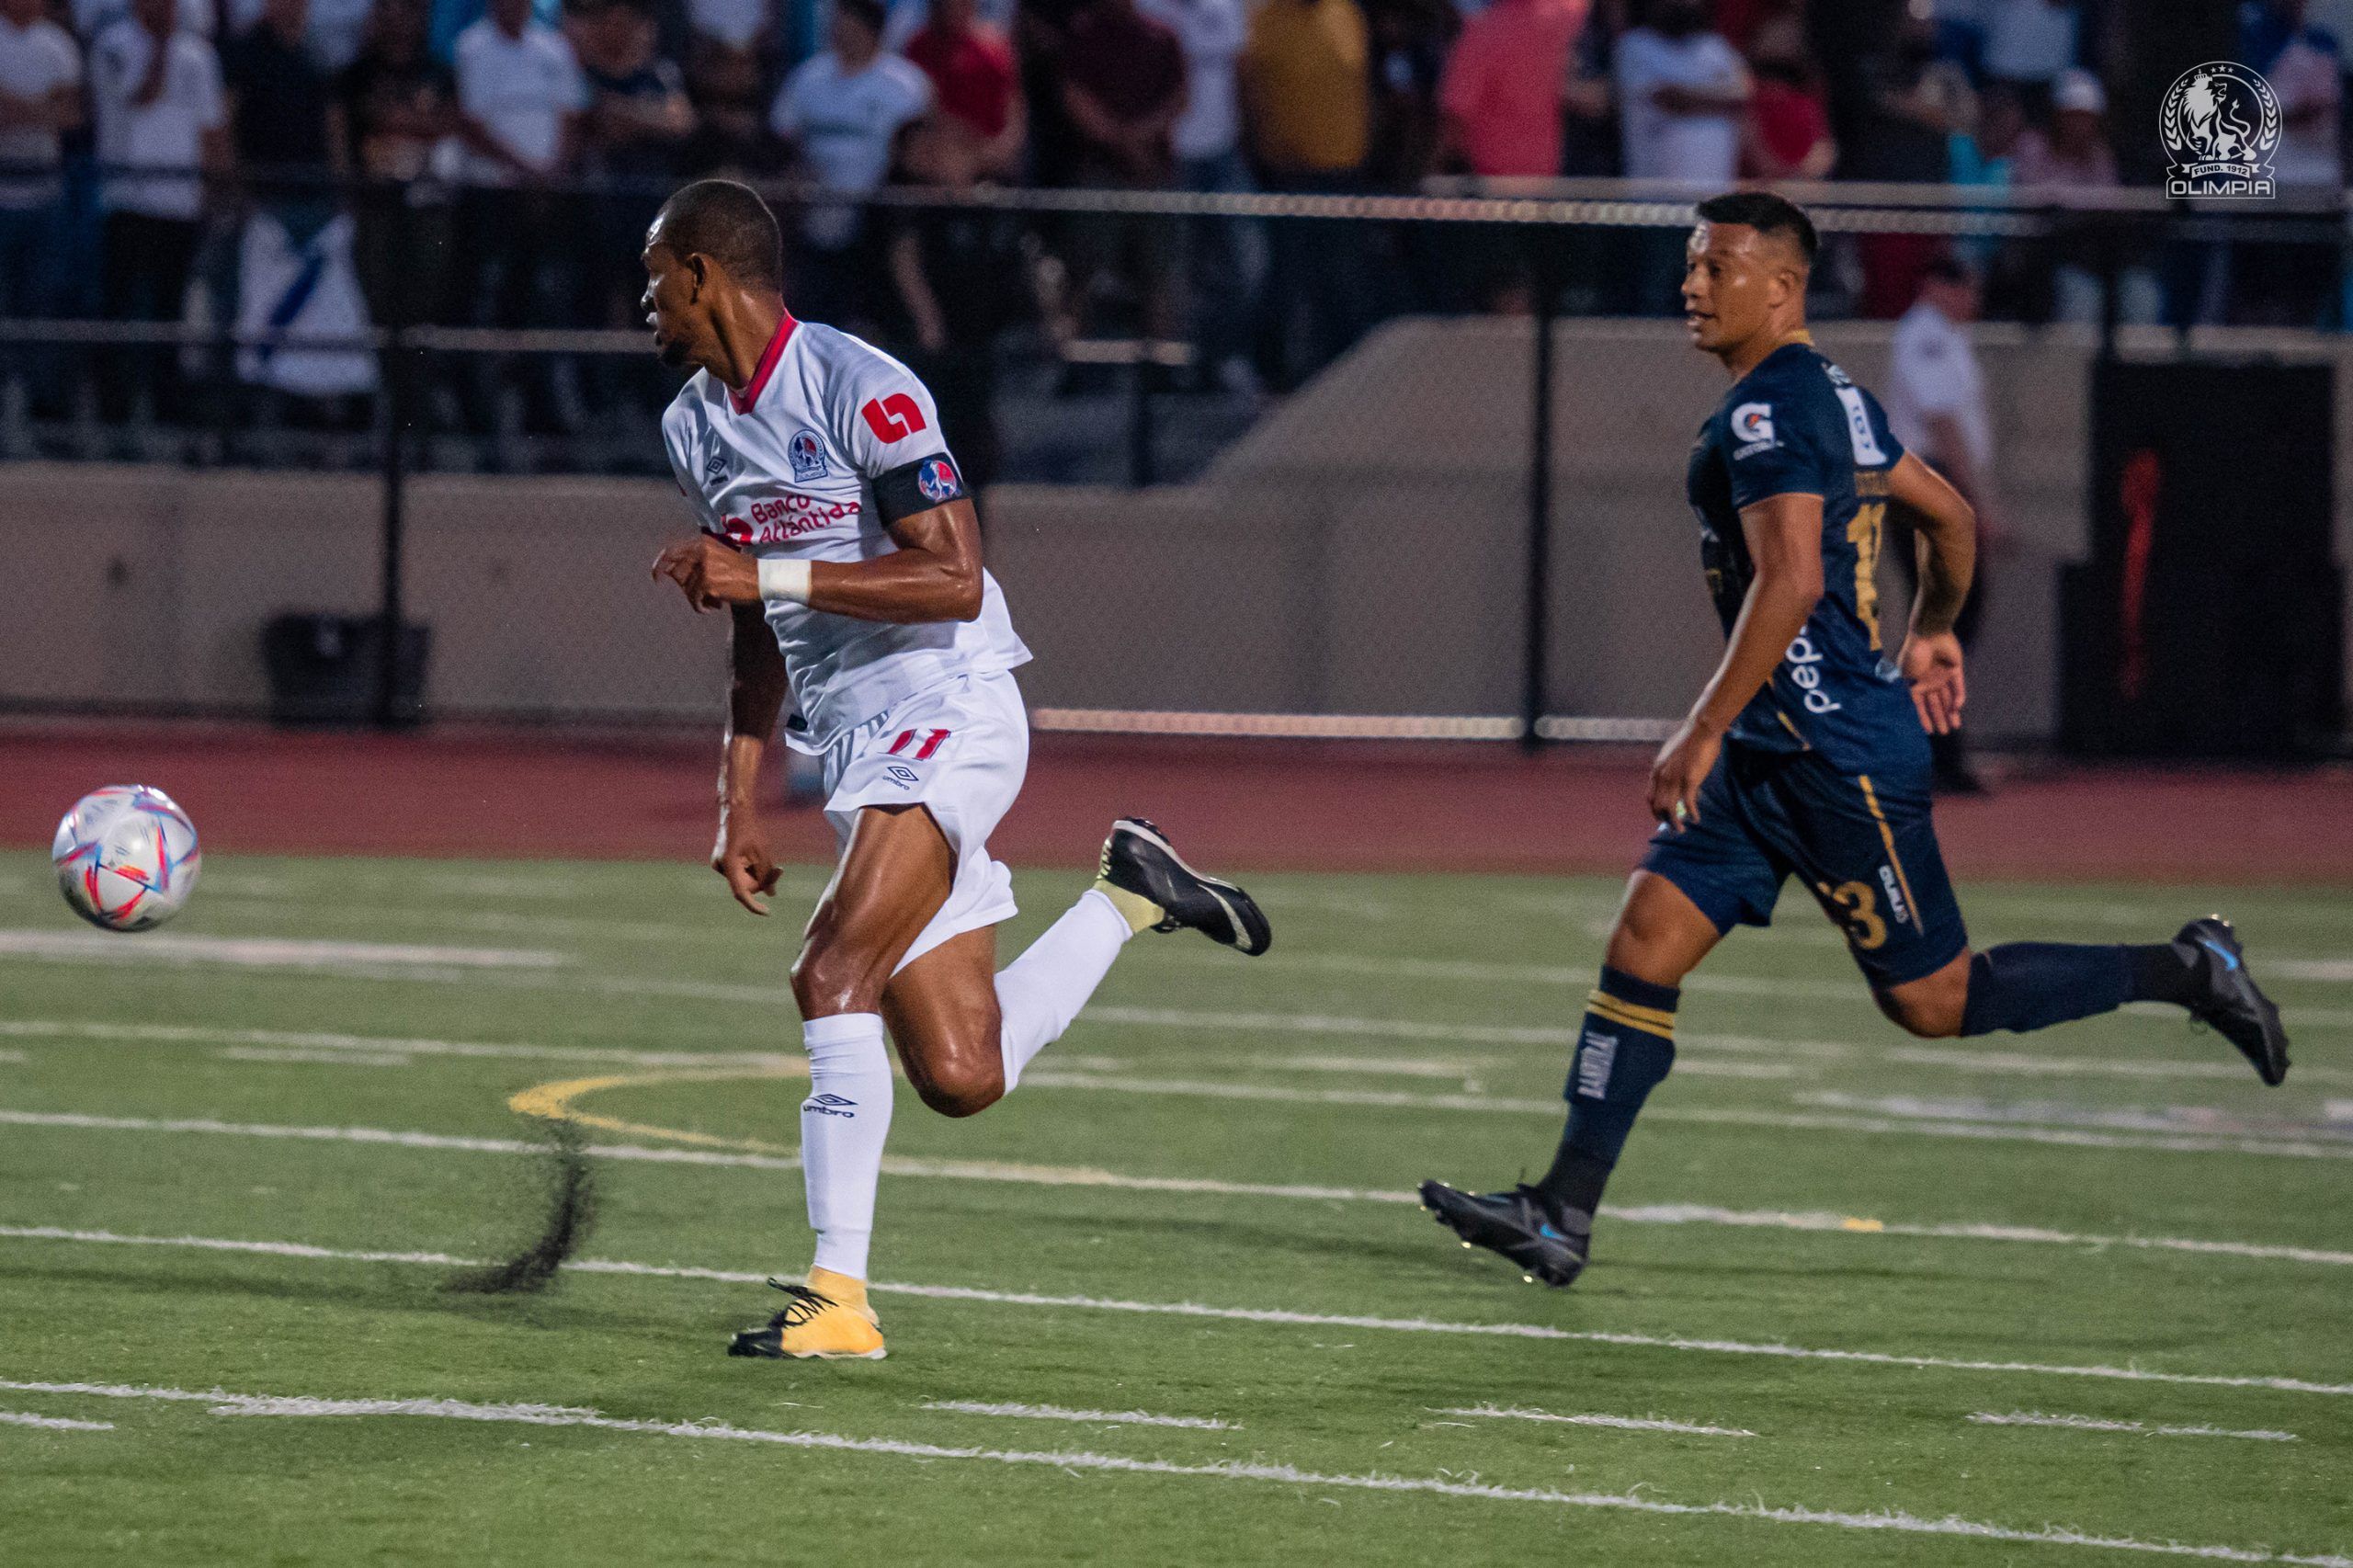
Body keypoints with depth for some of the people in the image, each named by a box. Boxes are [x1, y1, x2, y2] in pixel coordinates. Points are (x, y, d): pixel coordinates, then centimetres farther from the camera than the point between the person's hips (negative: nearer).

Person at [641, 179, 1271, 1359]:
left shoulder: (858, 390, -15)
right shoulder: (696, 427, 13)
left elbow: (956, 583, -22)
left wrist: (768, 572, -25)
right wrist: (738, 806, 16)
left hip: (949, 720, -8)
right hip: (854, 750, 8)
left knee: (832, 979, -22)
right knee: (960, 1079, 2)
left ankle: (838, 1294, -20)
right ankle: (1130, 897, 26)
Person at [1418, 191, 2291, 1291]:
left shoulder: (1768, 409, -17)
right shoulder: (1837, 397, 14)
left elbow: (1791, 580, -28)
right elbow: (1950, 517, 25)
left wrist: (1702, 734, -27)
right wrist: (1932, 631, 41)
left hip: (1838, 748, -10)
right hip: (1777, 750, 10)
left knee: (1933, 1002, -1)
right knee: (1643, 947, 2)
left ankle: (2182, 972, 12)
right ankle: (1562, 1217, -1)